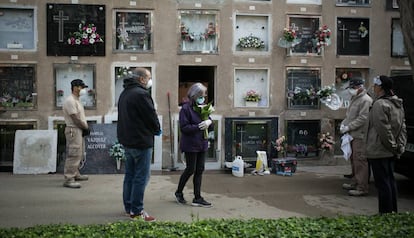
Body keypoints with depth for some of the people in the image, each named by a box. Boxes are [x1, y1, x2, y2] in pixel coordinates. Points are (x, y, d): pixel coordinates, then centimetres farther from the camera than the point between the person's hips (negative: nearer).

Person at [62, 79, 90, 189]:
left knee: (78, 154, 17)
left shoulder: (76, 100, 17)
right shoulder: (70, 100, -16)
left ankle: (75, 174, 28)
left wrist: (85, 127, 4)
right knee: (73, 155, -12)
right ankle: (68, 179, -11)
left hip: (79, 130, 11)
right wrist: (86, 127, -9)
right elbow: (75, 119, -20)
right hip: (73, 130, -11)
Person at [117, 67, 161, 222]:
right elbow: (151, 115, -17)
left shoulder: (124, 93, 14)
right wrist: (157, 130, 4)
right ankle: (136, 211, 0)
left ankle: (128, 207, 25)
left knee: (130, 174, 17)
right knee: (141, 176, -4)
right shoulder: (141, 94, -18)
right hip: (141, 141, -10)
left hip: (127, 140, 10)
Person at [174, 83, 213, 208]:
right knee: (190, 169, 0)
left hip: (202, 144, 7)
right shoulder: (186, 108, -12)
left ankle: (197, 198, 15)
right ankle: (179, 192, 23)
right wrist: (199, 127, -22)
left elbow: (209, 121, 14)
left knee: (199, 170, 8)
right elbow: (184, 127, -17)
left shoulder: (203, 107, 10)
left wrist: (209, 121, -9)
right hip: (190, 145, -7)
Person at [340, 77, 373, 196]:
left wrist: (348, 127, -16)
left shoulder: (366, 100, -12)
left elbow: (362, 118, -19)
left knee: (360, 161, -9)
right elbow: (349, 115, 25)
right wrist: (343, 124, 7)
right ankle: (355, 183, 29)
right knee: (354, 160, 17)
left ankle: (362, 188, -6)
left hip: (360, 136, -10)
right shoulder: (354, 99, 19)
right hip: (353, 135, 10)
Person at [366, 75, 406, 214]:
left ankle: (386, 213, 1)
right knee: (390, 180, 16)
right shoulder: (398, 104, 13)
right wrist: (399, 146, 13)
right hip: (391, 152, 10)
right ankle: (393, 212, 23)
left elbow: (383, 129, -20)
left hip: (379, 151, -9)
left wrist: (392, 145, -12)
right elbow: (403, 127, 16)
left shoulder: (380, 104, -17)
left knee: (382, 183, -4)